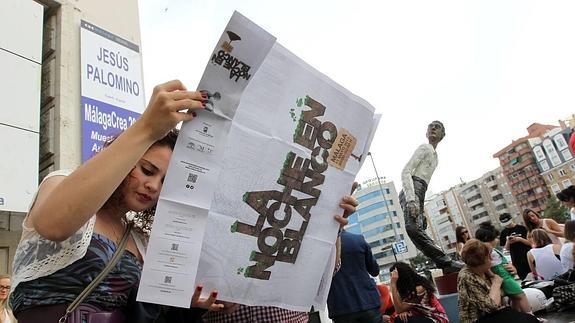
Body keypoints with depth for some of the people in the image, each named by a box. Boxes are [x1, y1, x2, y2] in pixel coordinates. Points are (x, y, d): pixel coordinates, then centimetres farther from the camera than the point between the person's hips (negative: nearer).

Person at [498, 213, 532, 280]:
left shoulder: (522, 228, -2)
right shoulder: (503, 233, 5)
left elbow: (530, 243, -2)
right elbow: (506, 249, 8)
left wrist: (519, 239, -18)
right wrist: (508, 242, -12)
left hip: (528, 257, -2)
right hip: (516, 261, 2)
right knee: (524, 279, 5)